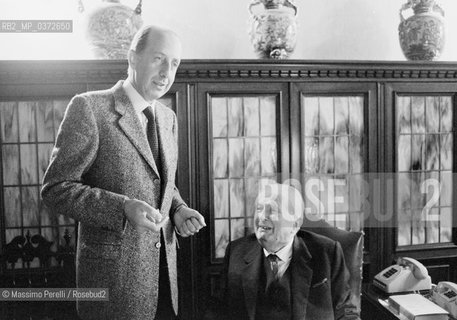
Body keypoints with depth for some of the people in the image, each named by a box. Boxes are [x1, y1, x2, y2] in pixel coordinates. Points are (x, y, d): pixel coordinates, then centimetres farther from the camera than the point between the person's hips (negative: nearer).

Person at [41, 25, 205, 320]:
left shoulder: (168, 117, 9)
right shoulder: (88, 107, -11)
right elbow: (55, 188, -13)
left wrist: (178, 210, -1)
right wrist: (123, 208, -25)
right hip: (114, 271, -6)